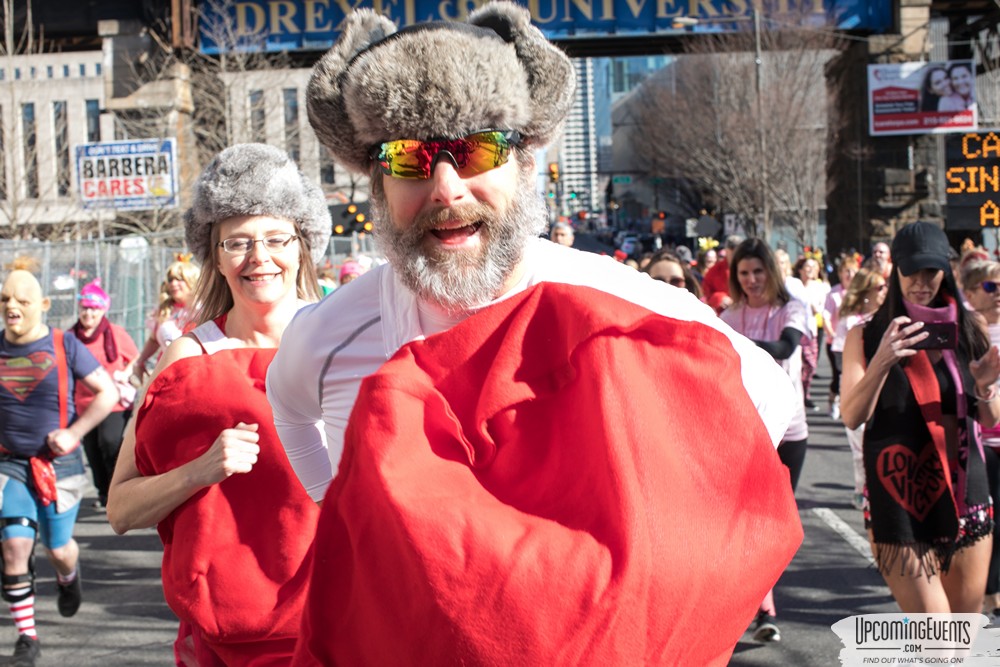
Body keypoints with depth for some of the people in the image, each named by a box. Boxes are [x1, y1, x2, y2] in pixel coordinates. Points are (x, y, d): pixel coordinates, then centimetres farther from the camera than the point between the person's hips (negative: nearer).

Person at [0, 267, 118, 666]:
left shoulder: (64, 346, -7)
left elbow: (107, 393, -5)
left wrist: (74, 433, -12)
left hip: (59, 465, -1)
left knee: (58, 549, 7)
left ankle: (68, 575, 46)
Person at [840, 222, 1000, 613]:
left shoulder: (965, 333, 9)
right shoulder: (867, 337, 1)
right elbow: (851, 417, -11)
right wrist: (881, 361, -26)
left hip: (965, 496, 4)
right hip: (901, 503, -4)